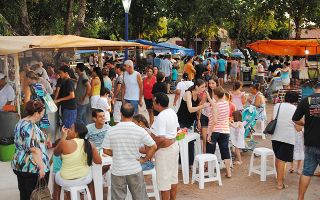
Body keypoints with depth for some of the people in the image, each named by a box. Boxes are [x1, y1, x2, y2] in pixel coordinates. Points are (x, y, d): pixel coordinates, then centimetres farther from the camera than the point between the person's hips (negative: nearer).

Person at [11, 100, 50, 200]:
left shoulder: (21, 122, 10)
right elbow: (34, 149, -25)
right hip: (33, 168, -9)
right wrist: (41, 167, -22)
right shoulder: (30, 126, -20)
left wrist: (43, 142, 24)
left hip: (19, 166, 9)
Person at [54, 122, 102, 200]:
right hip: (84, 178, 2)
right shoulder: (90, 144, -11)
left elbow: (55, 153, 0)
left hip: (66, 180, -2)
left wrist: (63, 136, 0)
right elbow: (99, 161, -3)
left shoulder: (64, 143, -21)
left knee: (57, 176, 33)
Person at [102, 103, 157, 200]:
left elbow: (106, 151, -3)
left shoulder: (111, 131, -12)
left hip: (117, 171, 0)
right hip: (135, 170, 0)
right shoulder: (140, 130, -13)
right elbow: (153, 147, -7)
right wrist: (144, 159, 5)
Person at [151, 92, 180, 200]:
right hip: (174, 145, 10)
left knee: (164, 180, 4)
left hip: (165, 150, -10)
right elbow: (177, 128, 17)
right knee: (173, 177, 19)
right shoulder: (172, 112, 4)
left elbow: (161, 139, -29)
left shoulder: (161, 117, -24)